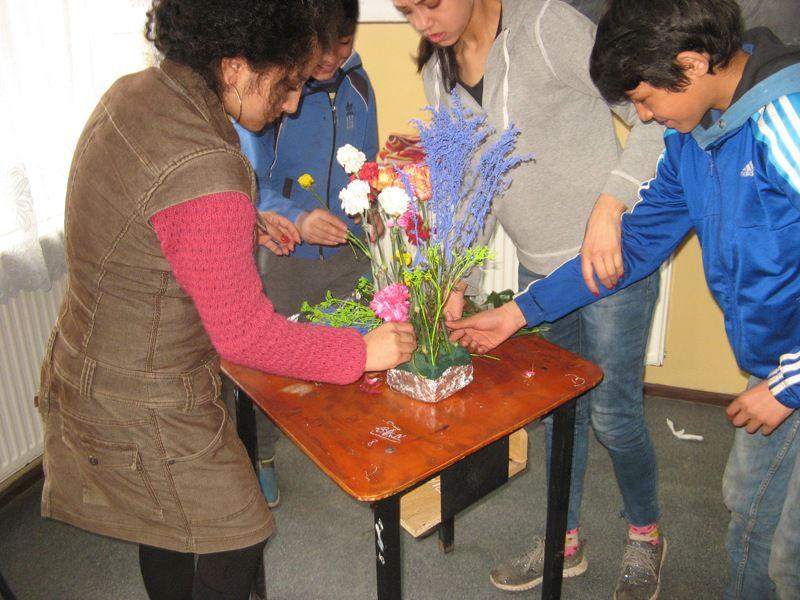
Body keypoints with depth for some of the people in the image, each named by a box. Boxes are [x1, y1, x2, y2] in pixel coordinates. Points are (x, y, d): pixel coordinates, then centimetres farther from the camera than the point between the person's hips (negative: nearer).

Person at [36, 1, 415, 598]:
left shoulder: (132, 93, -4)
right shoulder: (204, 176, -34)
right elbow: (245, 333, -25)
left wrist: (242, 225, 8)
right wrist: (362, 352, -15)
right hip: (145, 409, -9)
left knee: (168, 528, 28)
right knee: (235, 539, 13)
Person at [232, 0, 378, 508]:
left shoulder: (357, 81, 0)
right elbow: (250, 183, -19)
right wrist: (295, 219, -37)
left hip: (349, 250, 4)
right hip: (283, 255, -4)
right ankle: (261, 456, 34)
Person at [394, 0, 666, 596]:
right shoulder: (439, 74, 4)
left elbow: (656, 121, -16)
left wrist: (607, 209, -29)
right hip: (538, 268, 6)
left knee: (613, 413, 5)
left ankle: (645, 535, 34)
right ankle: (566, 542, 38)